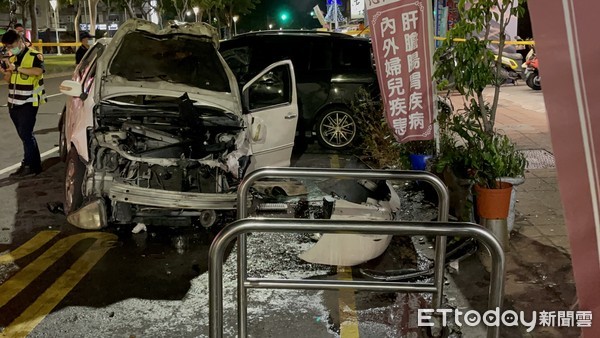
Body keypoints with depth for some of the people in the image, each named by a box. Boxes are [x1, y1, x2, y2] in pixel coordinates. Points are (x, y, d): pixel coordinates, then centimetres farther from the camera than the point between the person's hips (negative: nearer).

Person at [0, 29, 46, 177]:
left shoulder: (34, 55, -8)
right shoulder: (12, 58, 15)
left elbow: (38, 71, -27)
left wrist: (16, 68, -28)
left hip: (28, 103, -8)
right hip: (14, 103, 8)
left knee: (26, 134, -7)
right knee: (24, 135, 11)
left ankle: (28, 165, 2)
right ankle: (34, 165, 19)